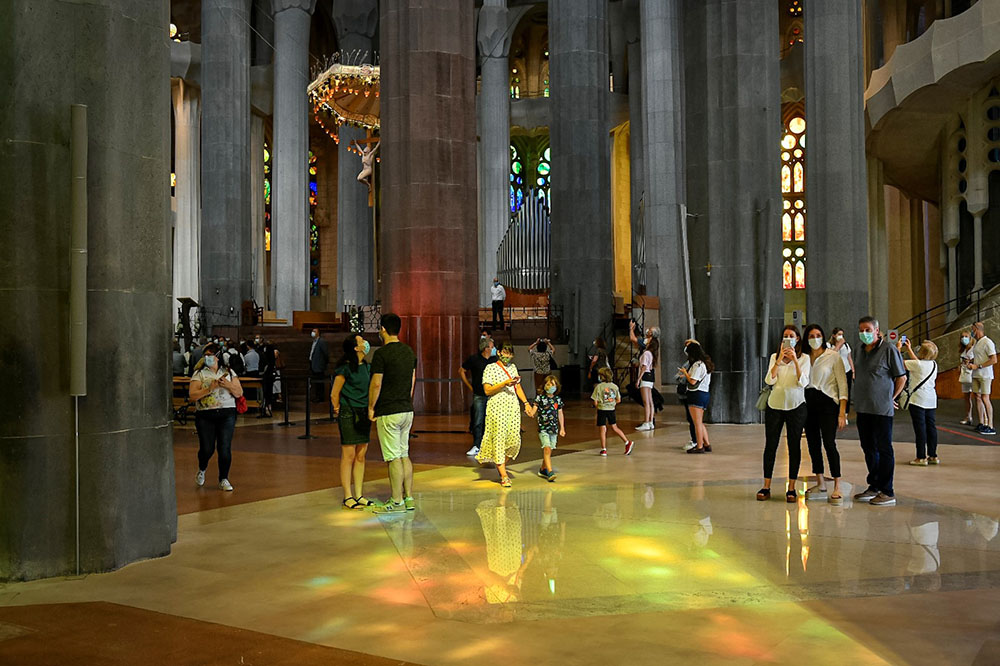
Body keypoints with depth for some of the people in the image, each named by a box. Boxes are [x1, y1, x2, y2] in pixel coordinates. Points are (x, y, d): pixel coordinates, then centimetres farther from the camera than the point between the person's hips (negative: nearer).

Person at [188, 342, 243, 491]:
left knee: (225, 448, -3)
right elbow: (192, 395, -7)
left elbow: (239, 393, 6)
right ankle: (202, 470, 31)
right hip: (205, 416, -1)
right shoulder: (199, 374, 4)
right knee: (207, 449, -1)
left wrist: (228, 385, -12)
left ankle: (223, 479, 11)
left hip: (227, 414, 1)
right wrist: (209, 388, -18)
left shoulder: (228, 372, 10)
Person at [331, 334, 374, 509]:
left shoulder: (366, 367, 11)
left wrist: (370, 410, 15)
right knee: (348, 456, -3)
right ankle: (347, 497, 4)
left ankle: (359, 495, 17)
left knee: (360, 456, 9)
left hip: (363, 414, 7)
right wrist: (338, 411, 0)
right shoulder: (345, 368, -11)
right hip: (348, 414, -7)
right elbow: (334, 394, -7)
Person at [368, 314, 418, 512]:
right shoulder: (409, 352, 10)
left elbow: (376, 384, -15)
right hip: (407, 410, 7)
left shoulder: (381, 354, -14)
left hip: (388, 413, -7)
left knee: (394, 458, -3)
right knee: (404, 455, 13)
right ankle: (409, 498, 15)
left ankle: (397, 501, 2)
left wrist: (371, 407, -3)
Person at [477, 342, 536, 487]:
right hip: (496, 407, -5)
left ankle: (501, 466, 21)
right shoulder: (490, 368, -2)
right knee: (499, 439, -7)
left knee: (514, 440, -2)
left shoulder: (513, 367, 16)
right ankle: (504, 476, -2)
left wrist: (526, 403, 9)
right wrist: (505, 384, -16)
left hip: (512, 407, 5)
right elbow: (487, 390, -8)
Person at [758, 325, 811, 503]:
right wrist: (780, 359, -15)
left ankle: (791, 488, 10)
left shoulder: (804, 358, 0)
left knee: (794, 446, 3)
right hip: (774, 405, 2)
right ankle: (766, 487, 9)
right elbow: (769, 380, -8)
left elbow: (802, 383, -12)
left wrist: (795, 360, -19)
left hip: (795, 406, -1)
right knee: (770, 446, 3)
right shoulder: (774, 357, 5)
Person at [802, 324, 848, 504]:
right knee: (813, 444, 8)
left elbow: (842, 384, -6)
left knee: (829, 443, -14)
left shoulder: (834, 356, -2)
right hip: (809, 404, 5)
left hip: (827, 403, -5)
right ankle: (820, 485, 19)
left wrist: (842, 412, -12)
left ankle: (837, 488, -10)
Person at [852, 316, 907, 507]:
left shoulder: (889, 349, -9)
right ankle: (874, 487, 25)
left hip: (882, 409, -7)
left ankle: (887, 492, 4)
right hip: (862, 408, 7)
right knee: (868, 448, 14)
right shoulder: (859, 350, 11)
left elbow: (902, 377, -5)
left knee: (884, 449, -2)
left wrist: (891, 398, -1)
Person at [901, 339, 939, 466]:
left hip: (918, 400, -7)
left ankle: (921, 458, -1)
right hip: (931, 400, 7)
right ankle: (933, 456, 16)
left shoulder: (917, 364, -15)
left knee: (920, 427, -4)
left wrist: (898, 348, 4)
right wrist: (909, 349, 29)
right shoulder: (933, 364, 8)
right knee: (930, 426, 11)